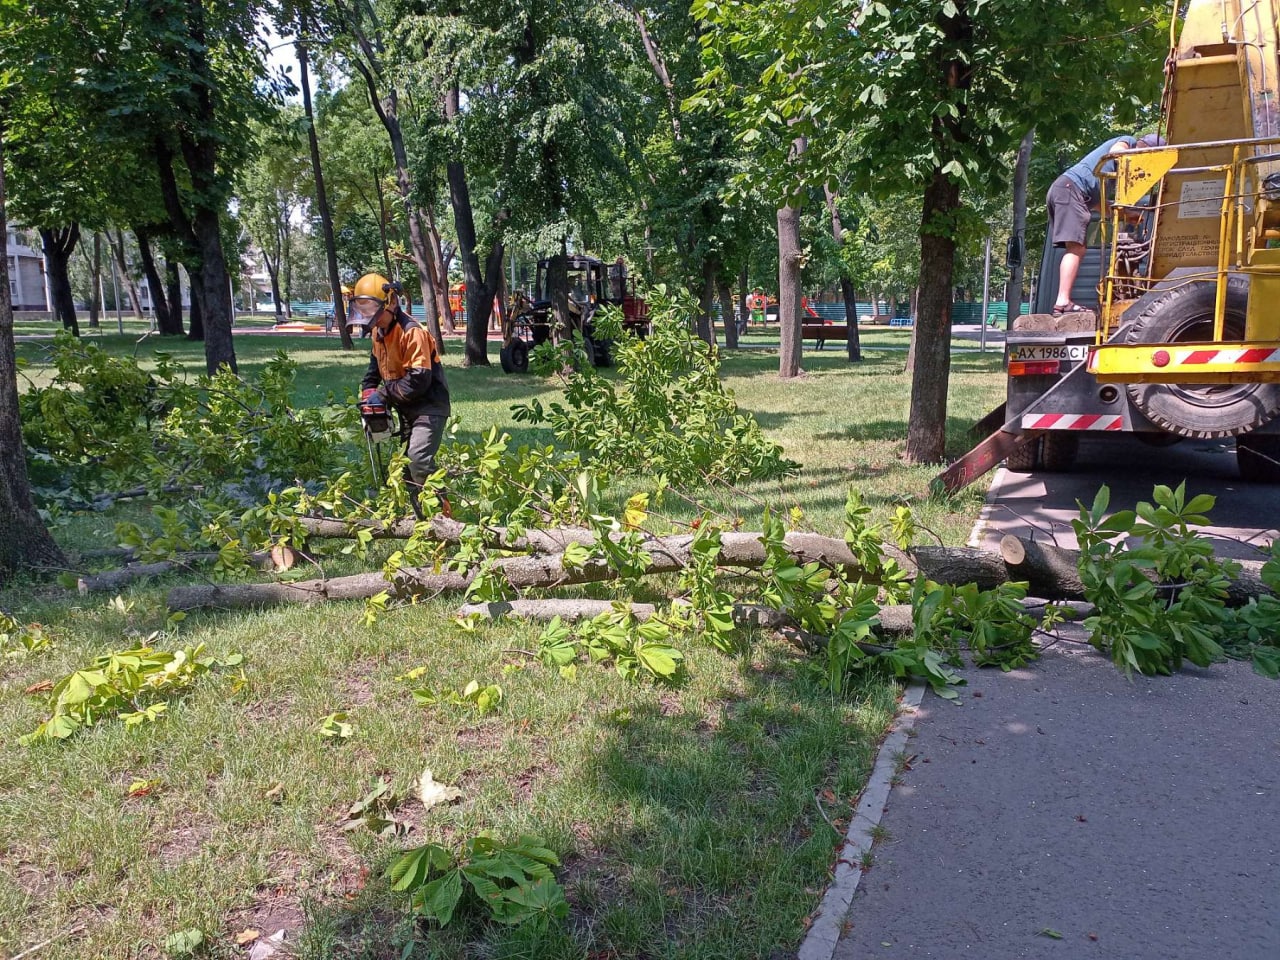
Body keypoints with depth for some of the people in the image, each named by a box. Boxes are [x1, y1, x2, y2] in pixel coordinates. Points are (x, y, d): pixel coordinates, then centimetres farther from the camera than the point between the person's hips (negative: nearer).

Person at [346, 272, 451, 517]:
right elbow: (376, 364, 23)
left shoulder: (411, 332, -24)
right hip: (406, 408, 10)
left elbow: (419, 380, -29)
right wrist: (367, 390, 8)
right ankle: (422, 515, 22)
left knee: (419, 458, -25)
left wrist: (382, 395, -22)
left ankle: (441, 513, -16)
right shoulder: (379, 331, 6)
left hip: (429, 406, -10)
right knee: (406, 463, 11)